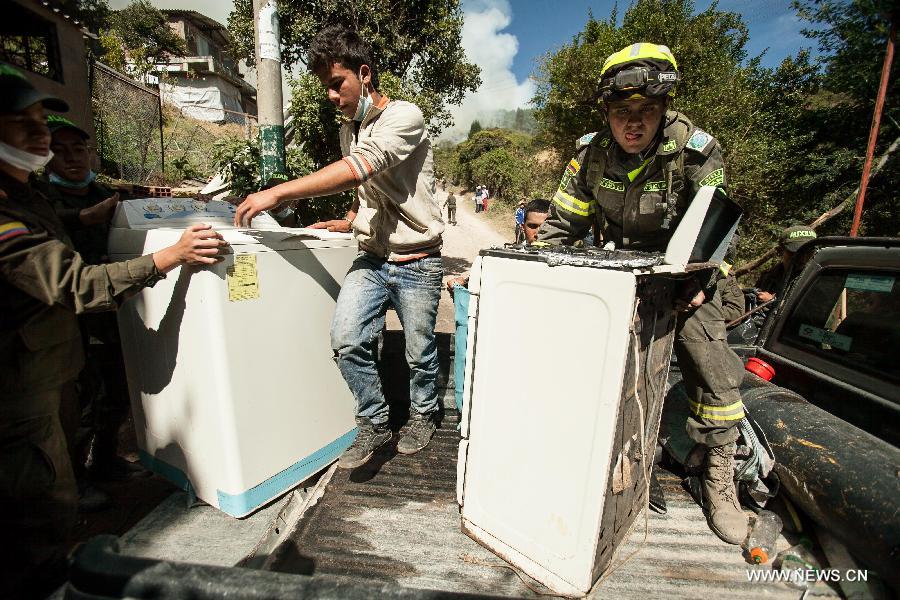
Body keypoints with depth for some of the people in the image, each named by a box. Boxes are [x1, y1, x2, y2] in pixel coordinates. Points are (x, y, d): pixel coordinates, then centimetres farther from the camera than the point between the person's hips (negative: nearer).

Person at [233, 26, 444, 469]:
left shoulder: (404, 117, -10)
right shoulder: (349, 130, 14)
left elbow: (361, 168, -27)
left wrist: (278, 193, -30)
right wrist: (348, 222, 8)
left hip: (417, 263, -5)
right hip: (371, 258, 6)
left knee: (419, 352, 7)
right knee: (346, 340, -12)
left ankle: (423, 415, 37)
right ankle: (375, 424, 12)